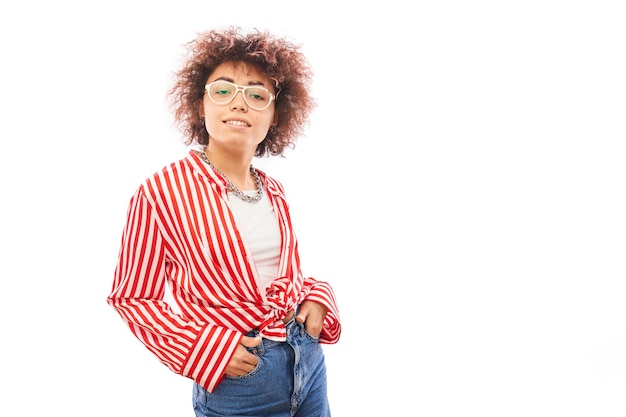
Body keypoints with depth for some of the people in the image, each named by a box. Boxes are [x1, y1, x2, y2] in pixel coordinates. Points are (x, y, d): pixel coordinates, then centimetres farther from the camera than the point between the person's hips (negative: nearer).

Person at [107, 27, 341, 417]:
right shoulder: (161, 191, -14)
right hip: (234, 378, -5)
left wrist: (316, 296, -4)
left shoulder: (275, 192, 2)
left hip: (309, 360, 5)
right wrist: (205, 346, -18)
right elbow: (132, 297, -8)